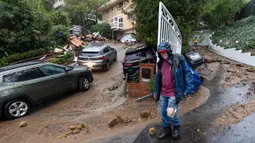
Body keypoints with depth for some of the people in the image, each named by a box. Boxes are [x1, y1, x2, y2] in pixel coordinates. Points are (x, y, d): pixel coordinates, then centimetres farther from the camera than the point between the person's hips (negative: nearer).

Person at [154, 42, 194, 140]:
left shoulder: (178, 59, -10)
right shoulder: (161, 63, 8)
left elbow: (187, 73, -8)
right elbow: (158, 78, 15)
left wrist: (188, 88, -14)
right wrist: (156, 91, 16)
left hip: (174, 93, -6)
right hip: (163, 92, 6)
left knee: (170, 112, -8)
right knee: (162, 112, 13)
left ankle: (176, 127, 26)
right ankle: (166, 129, 37)